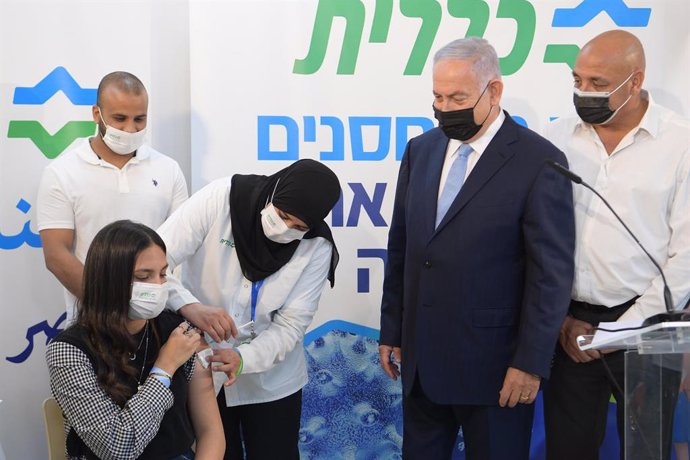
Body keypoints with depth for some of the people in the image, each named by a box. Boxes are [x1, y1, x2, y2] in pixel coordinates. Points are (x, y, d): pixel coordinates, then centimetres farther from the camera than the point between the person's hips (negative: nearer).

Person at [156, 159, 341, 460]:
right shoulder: (219, 198, -19)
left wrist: (244, 359, -31)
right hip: (200, 371, 0)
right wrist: (188, 305, -39)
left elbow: (290, 325, -14)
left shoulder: (317, 246, -14)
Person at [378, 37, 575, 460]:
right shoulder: (420, 150, 6)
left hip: (492, 361, -5)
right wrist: (391, 330, 10)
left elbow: (552, 273, -12)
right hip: (420, 356, 5)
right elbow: (401, 248, 9)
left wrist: (531, 362, -12)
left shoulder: (538, 162, -12)